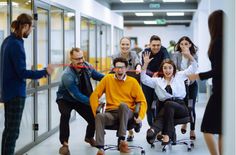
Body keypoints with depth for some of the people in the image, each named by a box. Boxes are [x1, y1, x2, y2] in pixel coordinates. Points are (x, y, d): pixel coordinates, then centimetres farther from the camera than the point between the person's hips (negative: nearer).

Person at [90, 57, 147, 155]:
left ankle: (121, 140, -32)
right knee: (99, 117, -32)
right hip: (111, 113, 1)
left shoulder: (133, 81, 6)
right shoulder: (107, 78, 9)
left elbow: (142, 101, 5)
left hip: (127, 113, -1)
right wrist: (96, 112, -7)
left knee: (123, 105, -36)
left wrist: (140, 116, -12)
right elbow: (94, 96, 8)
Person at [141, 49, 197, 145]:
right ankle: (153, 131, -66)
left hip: (180, 107, -1)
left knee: (168, 104, -37)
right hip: (165, 107, 1)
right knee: (162, 114, -38)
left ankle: (154, 130, -51)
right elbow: (144, 79, 9)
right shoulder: (157, 80, 21)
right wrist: (146, 64, -1)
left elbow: (193, 68, 15)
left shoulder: (180, 76, 19)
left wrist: (189, 56, -2)